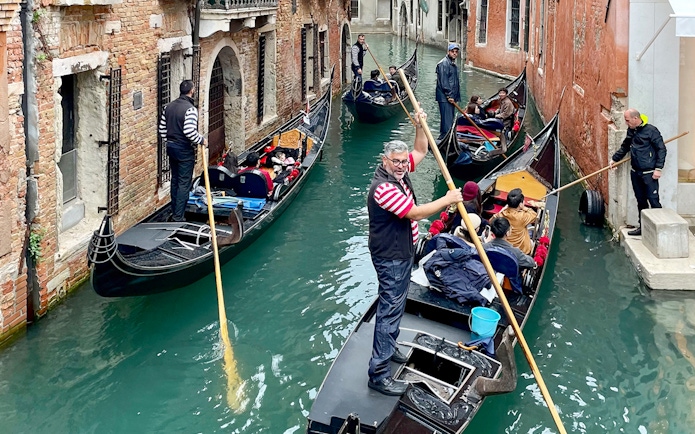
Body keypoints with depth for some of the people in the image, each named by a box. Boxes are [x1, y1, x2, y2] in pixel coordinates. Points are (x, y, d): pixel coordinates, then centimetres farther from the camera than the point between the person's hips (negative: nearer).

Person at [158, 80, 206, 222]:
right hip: (184, 150, -8)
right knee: (184, 183, -2)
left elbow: (162, 130, 10)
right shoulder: (190, 109, -18)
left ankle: (174, 212, 24)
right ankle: (178, 216, -2)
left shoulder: (169, 106, 6)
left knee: (175, 180, 17)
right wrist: (201, 140, -11)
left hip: (171, 147, 8)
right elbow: (190, 131, -27)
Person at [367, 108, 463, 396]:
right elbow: (415, 213, -27)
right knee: (390, 310, -8)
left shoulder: (399, 172, 1)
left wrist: (419, 126, -2)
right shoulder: (383, 187, -28)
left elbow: (421, 151, 15)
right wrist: (447, 199, -18)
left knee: (394, 305, 24)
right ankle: (378, 374, -5)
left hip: (402, 252, 10)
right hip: (391, 258, -10)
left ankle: (387, 348, 42)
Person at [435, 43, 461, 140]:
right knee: (447, 120, -13)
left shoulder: (453, 65, 20)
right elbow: (443, 81, -18)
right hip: (444, 97, -10)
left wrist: (456, 97, 19)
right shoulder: (444, 63, -11)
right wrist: (449, 95, -19)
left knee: (450, 119, 12)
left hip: (451, 97, 10)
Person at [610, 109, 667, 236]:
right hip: (635, 173, 7)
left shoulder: (651, 130, -13)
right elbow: (625, 147, 25)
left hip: (649, 173, -7)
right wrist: (615, 159, 18)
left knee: (653, 200, -7)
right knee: (641, 201, 14)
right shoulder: (631, 131, 9)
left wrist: (658, 168, -15)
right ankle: (642, 226, 22)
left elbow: (661, 149, -11)